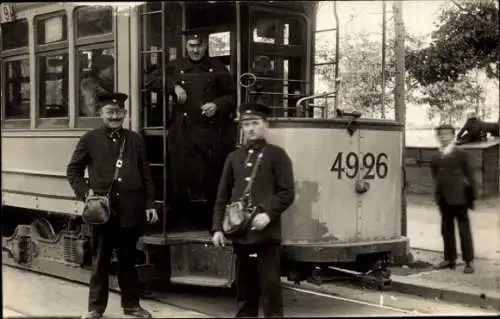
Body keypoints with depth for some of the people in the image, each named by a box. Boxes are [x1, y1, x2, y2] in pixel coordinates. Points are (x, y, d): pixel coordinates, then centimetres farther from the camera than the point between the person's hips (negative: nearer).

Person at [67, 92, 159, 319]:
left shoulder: (135, 140, 10)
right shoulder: (90, 139, 4)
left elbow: (146, 175, 10)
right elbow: (73, 170, 8)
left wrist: (150, 204, 5)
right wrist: (85, 192, -6)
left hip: (130, 209, 2)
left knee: (128, 258, 11)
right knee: (100, 260, 5)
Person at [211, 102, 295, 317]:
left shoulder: (277, 155, 3)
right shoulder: (234, 157, 15)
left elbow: (287, 193, -3)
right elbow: (223, 196, 14)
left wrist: (268, 213, -17)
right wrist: (217, 228, 7)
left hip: (266, 234, -4)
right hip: (240, 234, 4)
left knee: (270, 286, -3)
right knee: (244, 287, 11)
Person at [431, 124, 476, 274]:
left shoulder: (461, 154, -3)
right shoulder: (436, 157, 10)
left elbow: (469, 174, -3)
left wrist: (471, 195, -5)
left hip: (459, 198, -5)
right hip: (443, 198, 5)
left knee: (464, 230, 1)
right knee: (446, 229, 12)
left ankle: (469, 262, 6)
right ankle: (450, 259, 22)